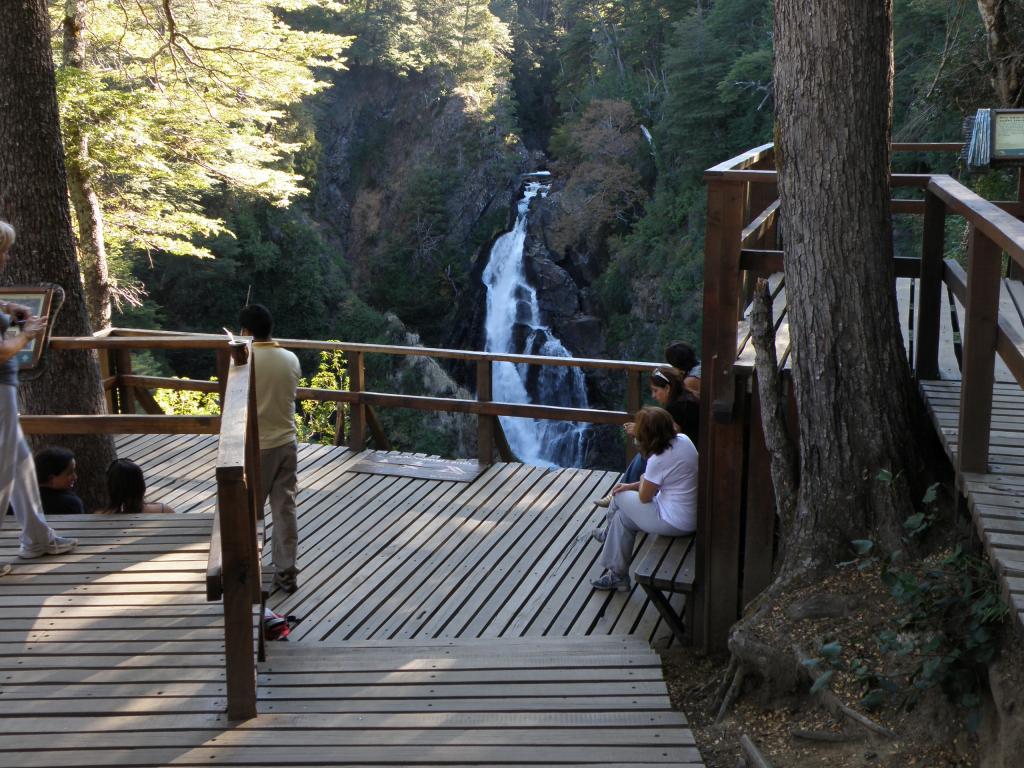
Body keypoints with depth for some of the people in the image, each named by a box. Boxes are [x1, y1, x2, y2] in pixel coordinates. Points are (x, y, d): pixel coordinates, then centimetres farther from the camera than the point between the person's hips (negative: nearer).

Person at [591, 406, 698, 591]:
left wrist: (642, 480, 10)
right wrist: (632, 486, 10)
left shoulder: (658, 461, -27)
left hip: (675, 523, -8)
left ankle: (610, 533, 36)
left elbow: (644, 497, -11)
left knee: (619, 497, 9)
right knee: (623, 517, 20)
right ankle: (618, 575, 34)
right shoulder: (683, 440, -3)